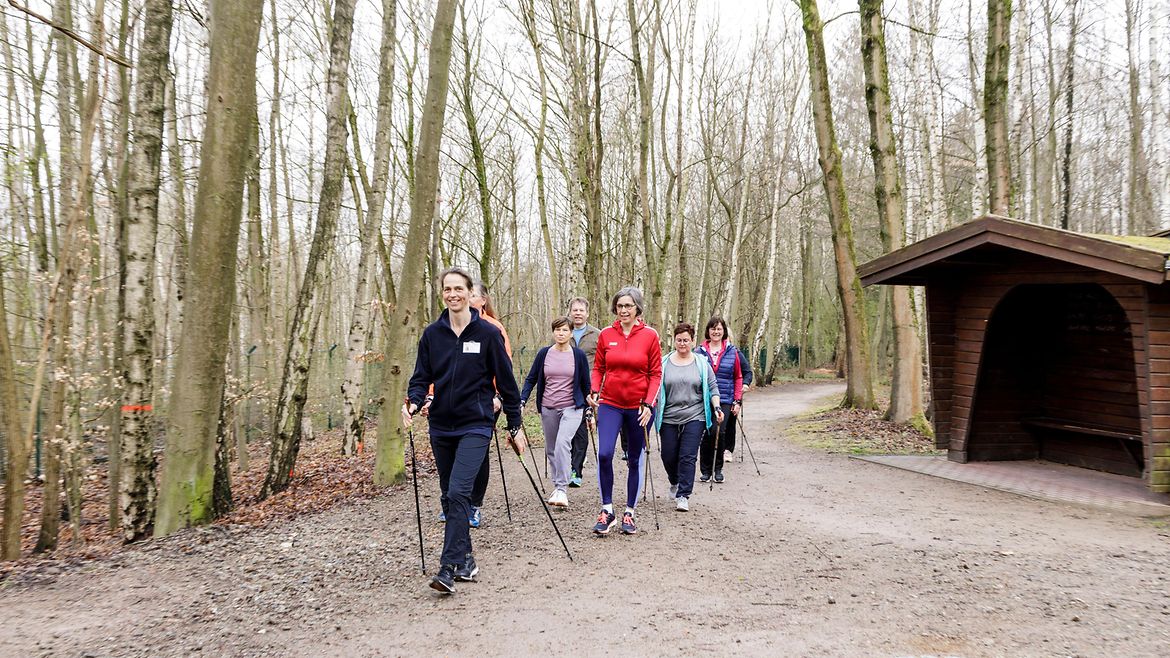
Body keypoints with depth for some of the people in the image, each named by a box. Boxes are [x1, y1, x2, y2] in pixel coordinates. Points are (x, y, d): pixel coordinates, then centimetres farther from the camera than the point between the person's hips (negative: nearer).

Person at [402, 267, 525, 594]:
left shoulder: (488, 333, -5)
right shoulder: (432, 333, 4)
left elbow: (506, 381, 0)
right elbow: (421, 377, 7)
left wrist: (515, 426, 1)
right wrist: (414, 402, -15)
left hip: (475, 425, -4)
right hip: (441, 426, 4)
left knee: (459, 492, -17)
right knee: (450, 495, 11)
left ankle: (449, 567, -13)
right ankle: (465, 558, 25)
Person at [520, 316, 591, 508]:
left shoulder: (578, 355, 0)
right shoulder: (544, 354, 3)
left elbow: (586, 384, 7)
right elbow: (531, 379, 8)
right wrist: (522, 400, -4)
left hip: (572, 408, -3)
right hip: (548, 409, 3)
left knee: (563, 443, -23)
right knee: (551, 449, 10)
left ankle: (562, 489, -22)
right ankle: (558, 486, 26)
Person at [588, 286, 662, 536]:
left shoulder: (649, 335, -4)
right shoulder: (606, 335, 2)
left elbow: (656, 374, -3)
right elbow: (598, 368, 8)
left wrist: (648, 404, -12)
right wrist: (594, 391, -8)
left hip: (639, 407, -1)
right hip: (610, 404, 1)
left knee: (635, 460, 9)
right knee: (604, 454, -15)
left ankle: (629, 513, 23)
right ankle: (607, 510, 0)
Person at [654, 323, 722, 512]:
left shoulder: (702, 364, 5)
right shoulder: (663, 363, 4)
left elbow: (713, 388, 7)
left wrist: (717, 408, -5)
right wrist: (651, 403, -7)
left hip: (694, 418, -1)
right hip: (668, 418, 1)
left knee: (688, 457, -7)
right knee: (668, 456, 7)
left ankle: (683, 495, 0)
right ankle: (675, 483, 36)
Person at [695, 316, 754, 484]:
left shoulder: (733, 352, 8)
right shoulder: (699, 352, 6)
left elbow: (739, 378, 12)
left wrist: (737, 401, 6)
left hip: (725, 401, 0)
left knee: (720, 432, -10)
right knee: (707, 433, -3)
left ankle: (718, 469, 8)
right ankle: (705, 470, 11)